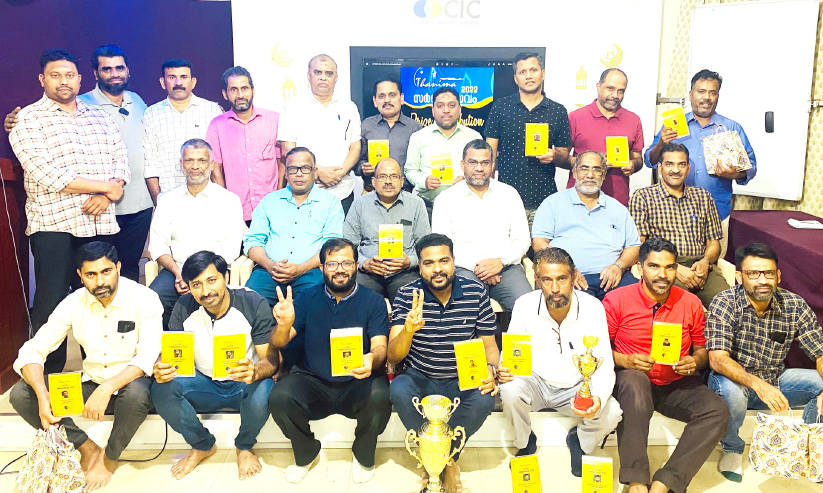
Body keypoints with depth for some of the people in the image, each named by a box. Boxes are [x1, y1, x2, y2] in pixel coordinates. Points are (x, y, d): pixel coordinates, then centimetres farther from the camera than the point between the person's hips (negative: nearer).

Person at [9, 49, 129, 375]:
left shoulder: (101, 117, 17)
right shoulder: (28, 120, 0)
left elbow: (121, 161, 9)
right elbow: (47, 175, -12)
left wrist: (106, 196, -11)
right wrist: (106, 186, -10)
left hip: (101, 223, 4)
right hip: (54, 225, -4)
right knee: (52, 303, -1)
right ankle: (49, 376, 13)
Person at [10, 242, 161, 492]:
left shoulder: (143, 299, -17)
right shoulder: (74, 303, -6)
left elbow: (148, 357, -25)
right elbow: (32, 350, -7)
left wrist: (106, 389, -38)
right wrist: (42, 396, -24)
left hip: (130, 384, -4)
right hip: (90, 384, 4)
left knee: (135, 394, -39)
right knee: (20, 394, -12)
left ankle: (109, 458, -7)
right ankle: (87, 448, 2)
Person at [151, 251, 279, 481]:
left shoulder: (254, 304, -19)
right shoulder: (184, 308, -10)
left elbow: (272, 358, -19)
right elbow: (173, 354, -6)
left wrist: (254, 372, -44)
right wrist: (163, 369, -32)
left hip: (244, 384, -3)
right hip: (205, 384, 3)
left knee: (262, 390, -36)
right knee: (161, 390, -24)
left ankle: (244, 447, -1)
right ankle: (203, 445, 5)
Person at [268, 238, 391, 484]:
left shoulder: (373, 301, 0)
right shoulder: (308, 298, 5)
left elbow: (380, 346, -10)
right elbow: (278, 343, -1)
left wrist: (373, 358, -36)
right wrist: (284, 324, -26)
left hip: (357, 383, -1)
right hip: (312, 382, 2)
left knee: (379, 396, -33)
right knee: (279, 397, -27)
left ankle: (363, 455, 1)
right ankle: (306, 454, 6)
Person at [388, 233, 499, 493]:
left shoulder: (476, 292, -6)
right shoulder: (406, 295, -9)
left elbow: (489, 344, 3)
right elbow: (393, 357, -13)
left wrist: (490, 369, -20)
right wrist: (408, 330, -35)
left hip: (462, 380, 1)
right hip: (419, 378, 0)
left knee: (484, 400, -30)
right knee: (399, 391, -32)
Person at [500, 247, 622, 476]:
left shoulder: (592, 308, -17)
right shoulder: (524, 306, -16)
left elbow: (605, 367, -15)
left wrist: (598, 399, -36)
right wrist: (504, 369, -31)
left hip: (577, 387, 0)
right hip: (536, 383, 0)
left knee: (612, 414, -26)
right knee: (510, 390, -32)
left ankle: (580, 441, 12)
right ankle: (525, 443, 2)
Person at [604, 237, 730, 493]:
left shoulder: (691, 303, 3)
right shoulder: (616, 300, -6)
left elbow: (702, 348, 14)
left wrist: (695, 362, -9)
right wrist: (625, 360, -20)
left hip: (677, 385, 4)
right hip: (634, 383, -3)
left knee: (718, 411, -24)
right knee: (634, 380, -38)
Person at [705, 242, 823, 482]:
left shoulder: (795, 306, -9)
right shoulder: (725, 303, -20)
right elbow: (717, 359, -29)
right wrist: (757, 384, -45)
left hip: (775, 381, 4)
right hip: (734, 379, -4)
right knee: (731, 390, -36)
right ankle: (732, 449, -4)